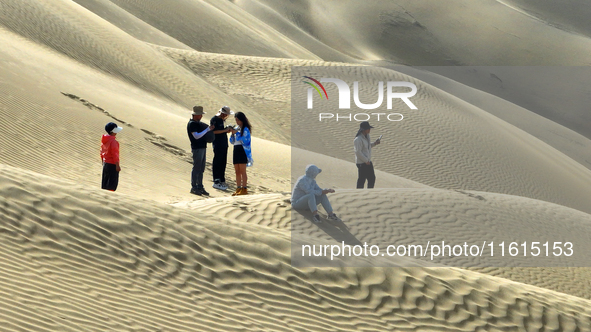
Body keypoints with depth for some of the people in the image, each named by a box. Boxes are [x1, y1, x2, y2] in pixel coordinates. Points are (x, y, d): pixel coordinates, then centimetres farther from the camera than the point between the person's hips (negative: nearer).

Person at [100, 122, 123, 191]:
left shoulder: (104, 139, 5)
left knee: (104, 183, 16)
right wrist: (117, 165, -18)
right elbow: (115, 154, -22)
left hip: (105, 163, 9)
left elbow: (102, 152, 14)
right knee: (112, 183, -2)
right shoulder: (113, 141, -21)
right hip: (112, 164, -9)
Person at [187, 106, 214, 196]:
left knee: (201, 169, 11)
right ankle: (194, 188, -2)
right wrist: (207, 129, -20)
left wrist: (210, 128, 14)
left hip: (203, 147, 9)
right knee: (196, 168, -6)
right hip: (197, 148, -9)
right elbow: (196, 136, -20)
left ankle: (200, 187, 16)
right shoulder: (192, 124, -12)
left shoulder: (198, 123, 17)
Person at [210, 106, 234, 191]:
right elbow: (214, 131, -18)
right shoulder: (214, 119, -9)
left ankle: (222, 181, 17)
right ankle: (216, 182, -6)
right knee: (217, 163, -7)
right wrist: (225, 130, -18)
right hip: (218, 145, -9)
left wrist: (227, 130, 6)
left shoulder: (221, 120, 18)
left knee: (223, 163, 11)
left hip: (224, 144, 9)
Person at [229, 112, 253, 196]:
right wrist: (233, 134, -1)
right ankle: (238, 188, 9)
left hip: (243, 150, -7)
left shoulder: (245, 129, -5)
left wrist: (236, 133, -13)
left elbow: (244, 140, -14)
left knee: (242, 171, -9)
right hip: (236, 150, 7)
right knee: (237, 171, 6)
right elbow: (232, 141, 17)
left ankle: (244, 189, -9)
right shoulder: (236, 129, 16)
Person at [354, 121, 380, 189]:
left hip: (368, 161, 10)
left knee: (372, 178, 16)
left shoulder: (367, 136, 8)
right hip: (362, 163, -10)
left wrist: (375, 143, 5)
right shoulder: (358, 139, -21)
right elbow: (358, 152, -23)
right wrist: (366, 161, -19)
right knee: (362, 179, -3)